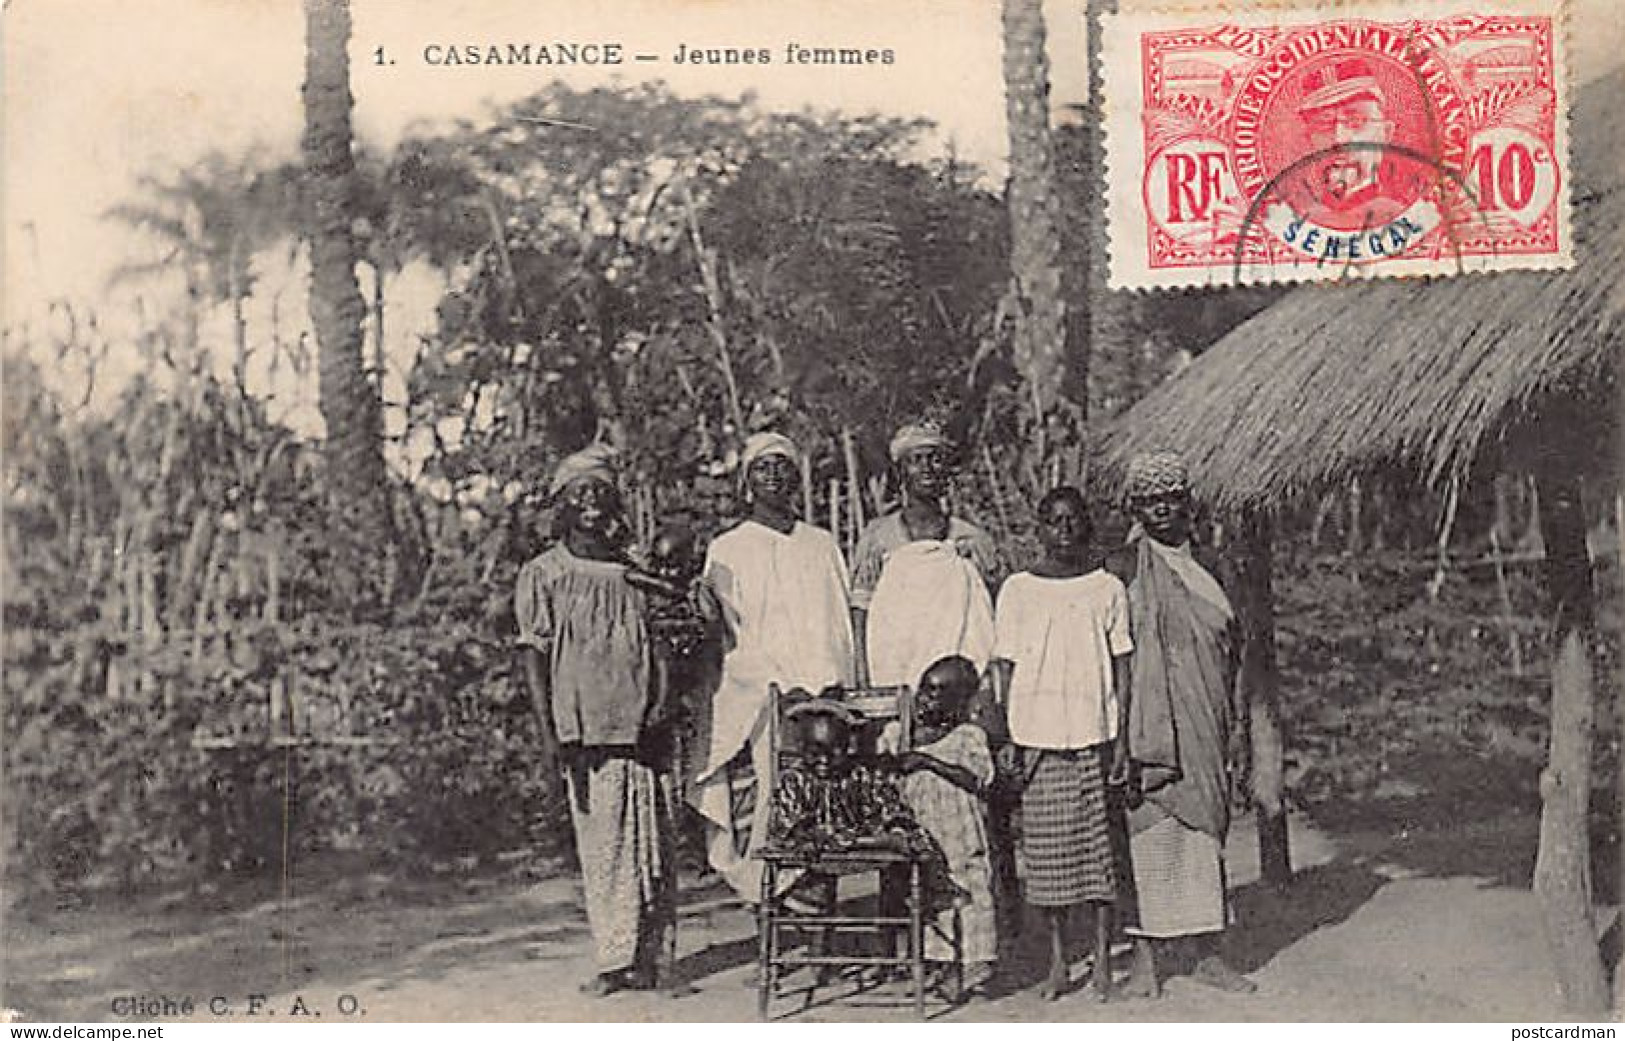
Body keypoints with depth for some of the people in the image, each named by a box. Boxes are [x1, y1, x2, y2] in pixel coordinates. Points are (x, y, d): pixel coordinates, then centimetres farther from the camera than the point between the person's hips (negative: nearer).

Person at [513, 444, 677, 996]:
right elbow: (535, 654, 0)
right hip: (586, 732, -2)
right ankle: (614, 959, 6)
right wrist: (547, 730, -9)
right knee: (601, 847, -3)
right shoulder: (541, 576, 5)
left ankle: (648, 956, 9)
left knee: (655, 843, 1)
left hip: (646, 727, 3)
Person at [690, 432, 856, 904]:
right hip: (761, 702, -3)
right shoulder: (727, 550, 7)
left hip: (826, 698, 3)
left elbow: (845, 626, 18)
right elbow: (732, 631, -2)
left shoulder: (823, 545, 18)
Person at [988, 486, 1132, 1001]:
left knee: (1099, 845, 0)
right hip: (1037, 737, 0)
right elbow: (1004, 666, 5)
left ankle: (1103, 960, 11)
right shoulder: (1017, 589, 5)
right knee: (1047, 847, 4)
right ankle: (1057, 962, 14)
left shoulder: (1107, 589, 6)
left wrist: (1121, 734, -1)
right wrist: (1004, 737, -1)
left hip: (1095, 735, 0)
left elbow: (1121, 666, 6)